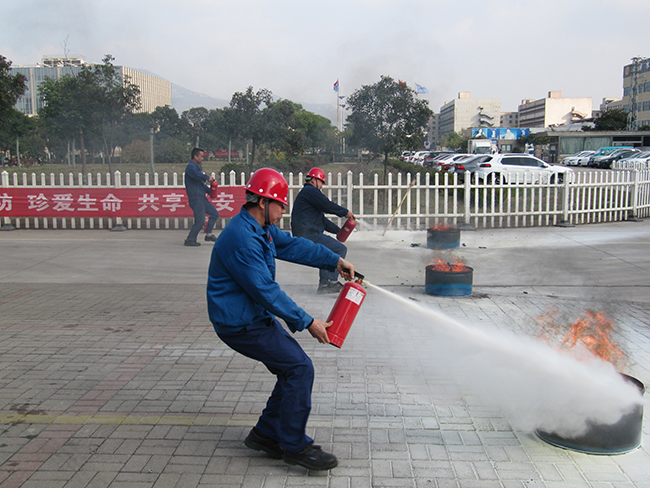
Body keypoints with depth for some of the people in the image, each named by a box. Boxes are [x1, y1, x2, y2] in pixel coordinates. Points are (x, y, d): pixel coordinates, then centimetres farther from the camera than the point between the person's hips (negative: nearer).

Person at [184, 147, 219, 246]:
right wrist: (208, 177, -20)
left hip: (202, 197, 10)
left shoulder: (197, 167, 21)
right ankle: (190, 240, 2)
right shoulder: (191, 166, -11)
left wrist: (209, 190, 16)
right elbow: (197, 175, -34)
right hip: (195, 198, -10)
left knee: (214, 214, 11)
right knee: (200, 221, -8)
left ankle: (208, 234, 18)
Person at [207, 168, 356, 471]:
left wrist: (335, 261, 12)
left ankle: (266, 434, 21)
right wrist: (307, 322, -21)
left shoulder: (261, 228, 8)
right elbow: (266, 291, -26)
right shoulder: (242, 238, -25)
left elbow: (293, 245, 18)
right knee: (299, 368, -12)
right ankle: (294, 446, 0)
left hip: (256, 316, 11)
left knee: (295, 368, 10)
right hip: (240, 324, -11)